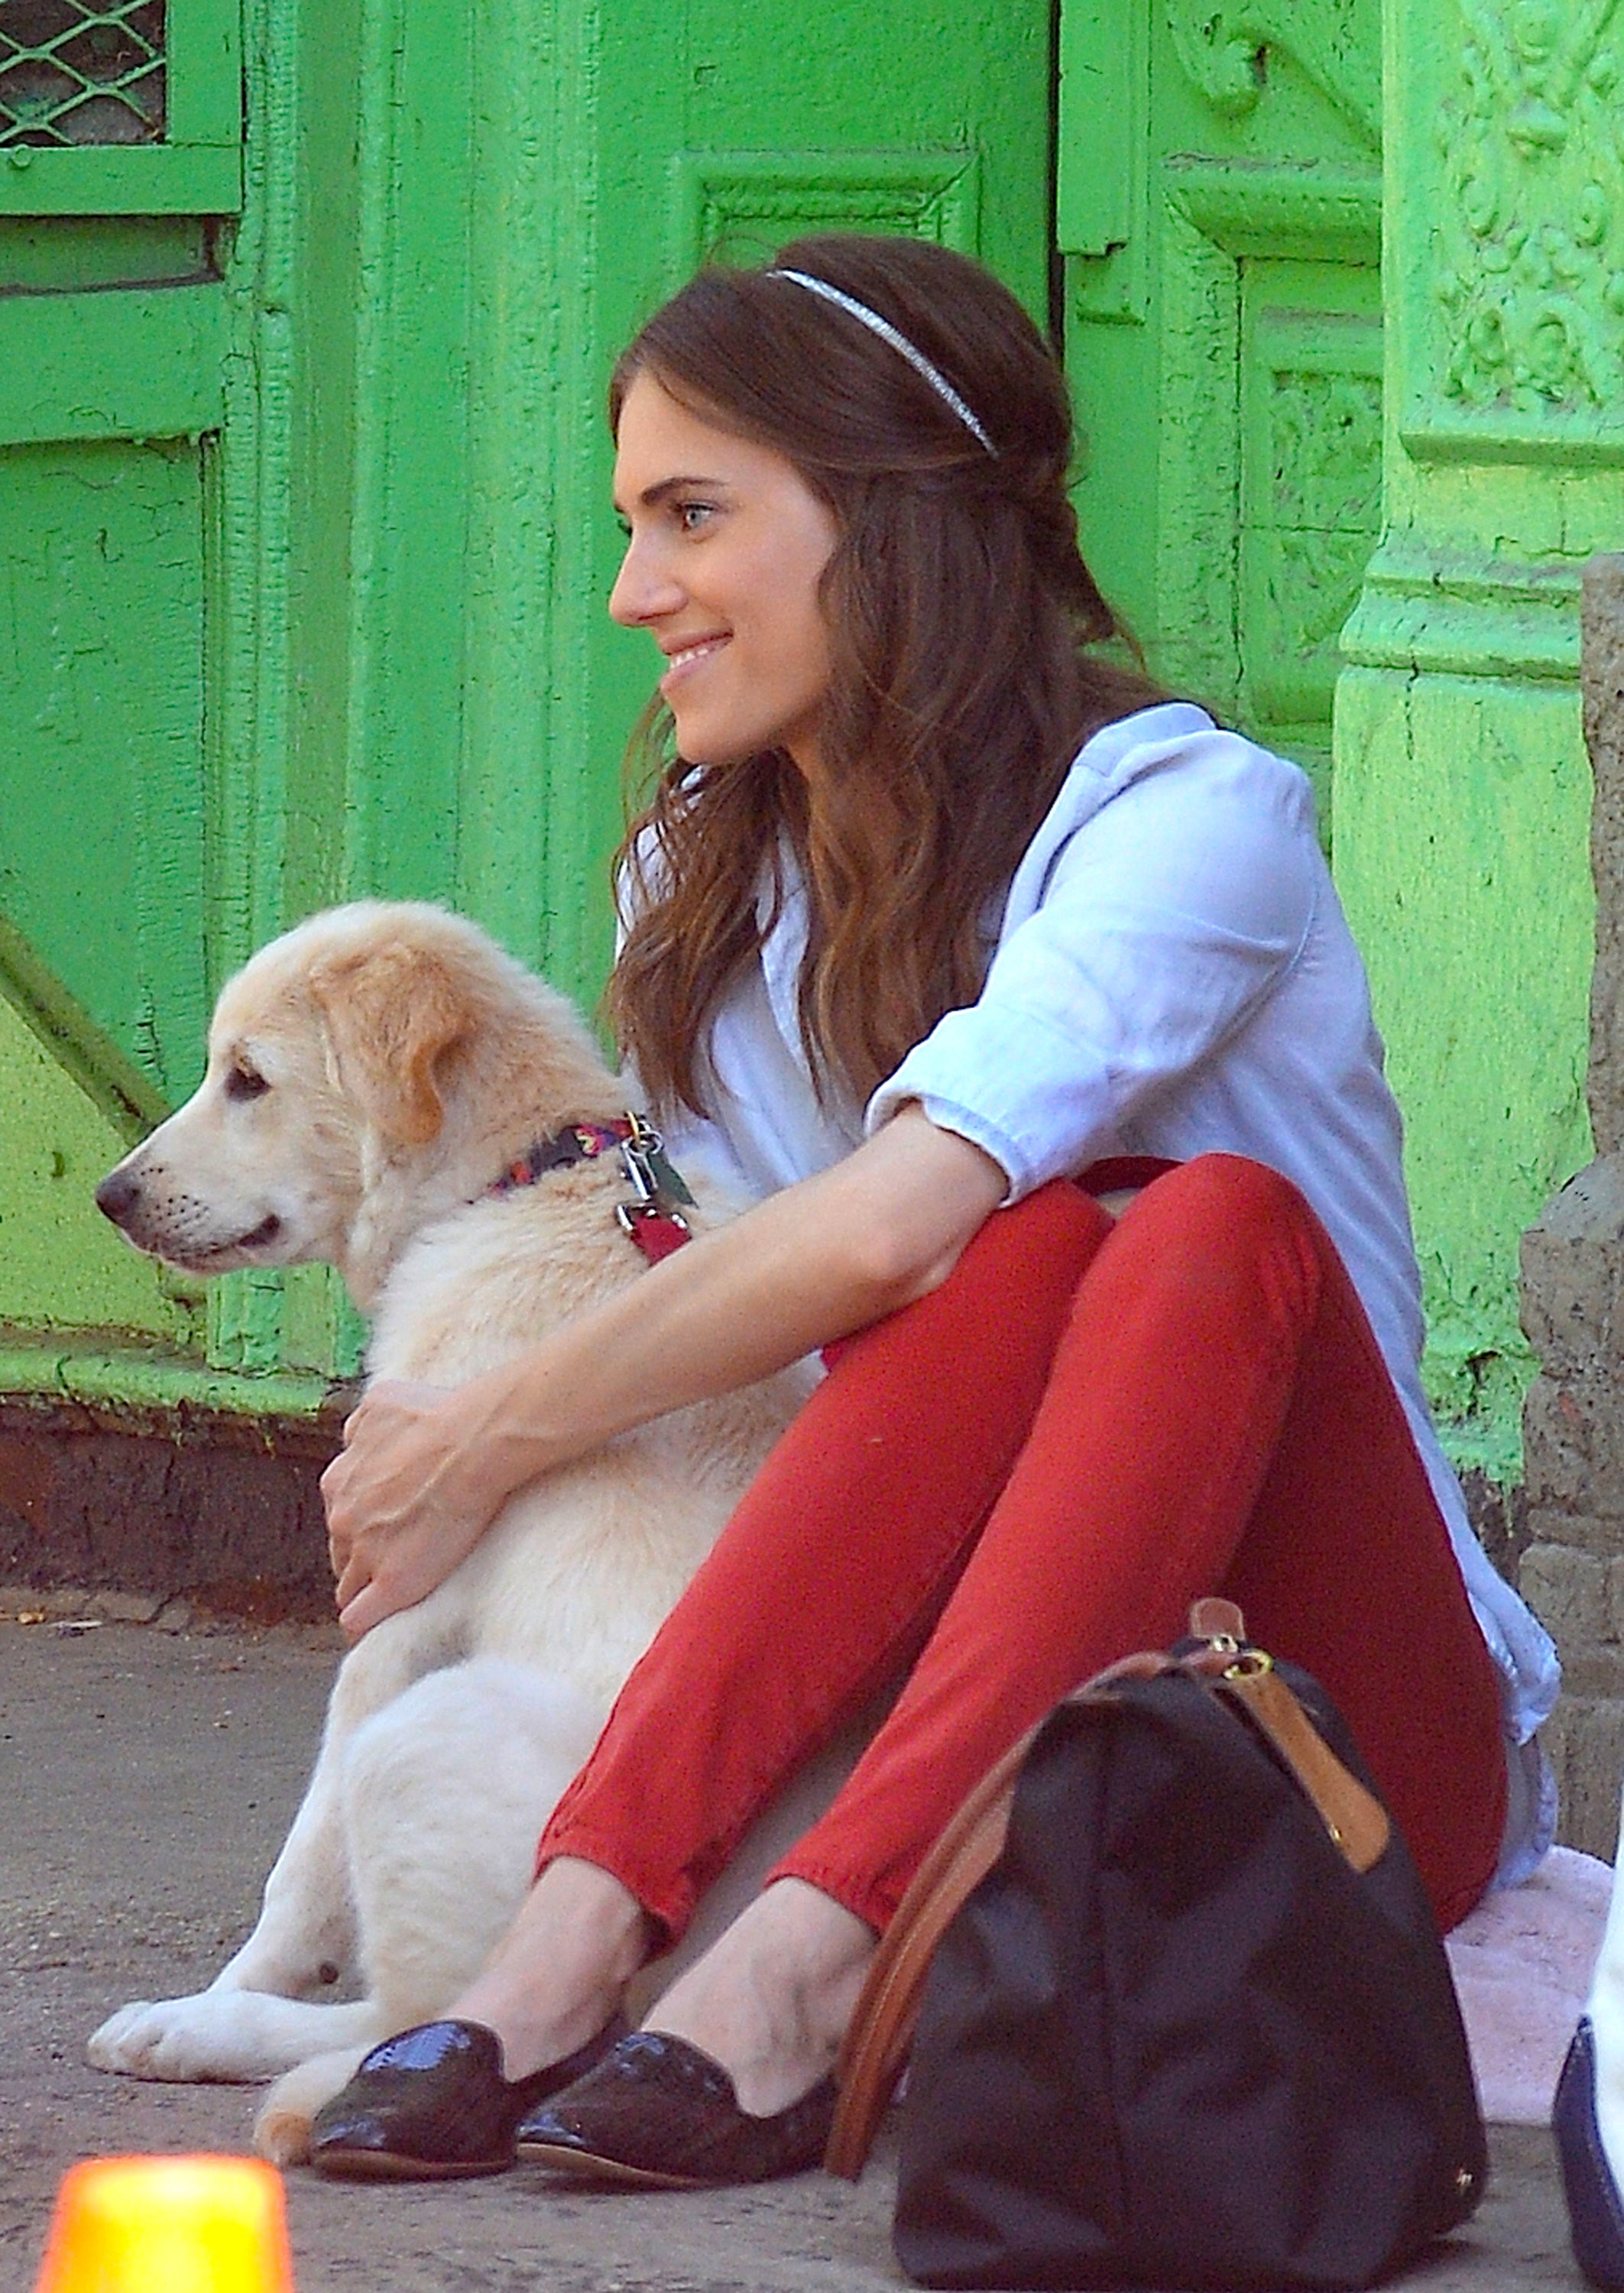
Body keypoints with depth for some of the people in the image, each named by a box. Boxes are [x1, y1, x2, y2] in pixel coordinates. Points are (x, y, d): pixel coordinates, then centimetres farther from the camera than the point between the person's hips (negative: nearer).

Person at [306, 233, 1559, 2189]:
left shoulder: (1190, 814, -12)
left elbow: (886, 1227, -25)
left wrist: (485, 1450, -16)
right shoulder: (706, 883, 11)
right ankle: (580, 1931, -41)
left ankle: (798, 1972, -45)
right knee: (1041, 1236, -24)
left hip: (1353, 1751, -4)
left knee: (1210, 1223, -30)